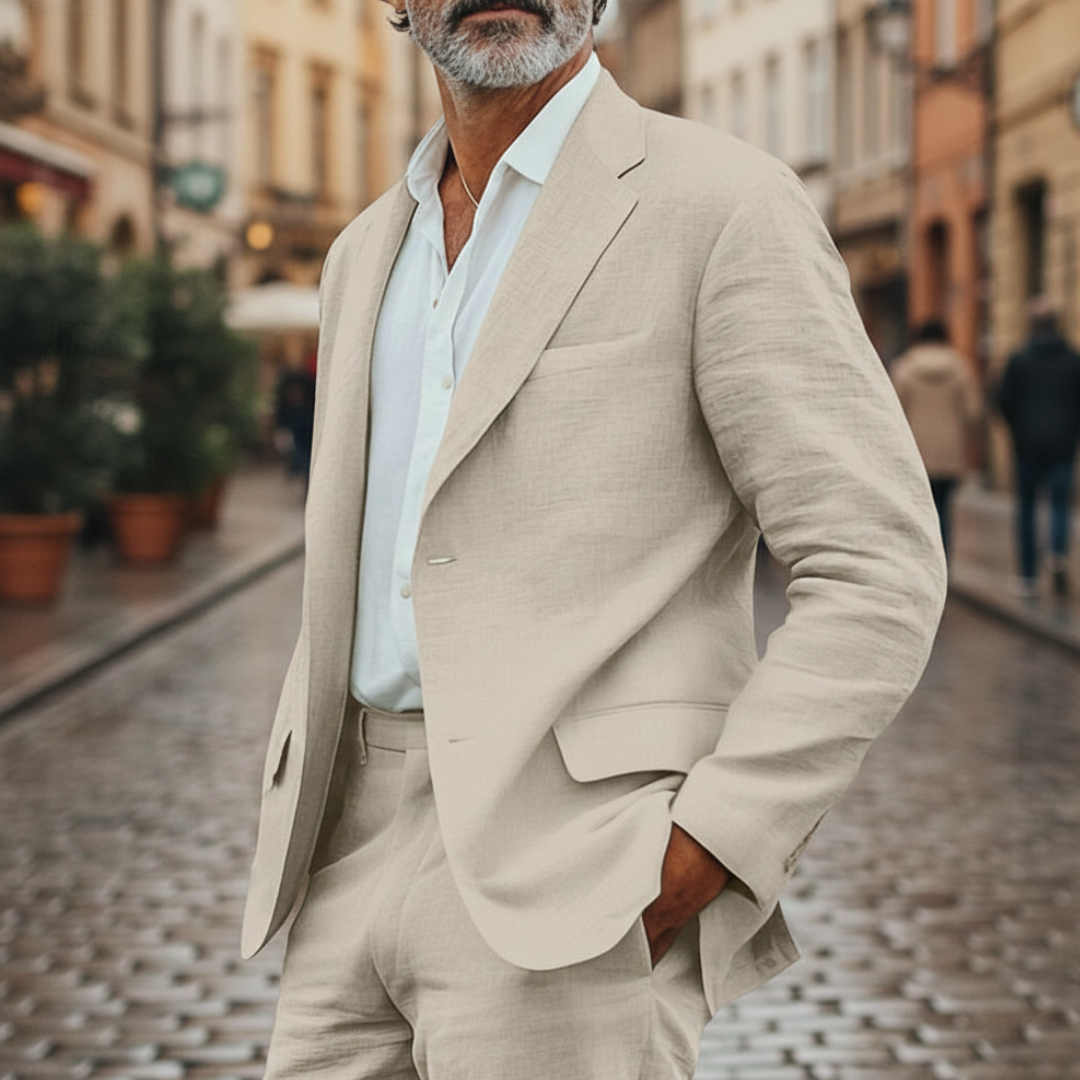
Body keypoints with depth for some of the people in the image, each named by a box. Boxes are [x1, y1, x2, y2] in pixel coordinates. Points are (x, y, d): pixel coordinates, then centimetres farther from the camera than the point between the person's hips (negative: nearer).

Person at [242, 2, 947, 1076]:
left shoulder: (728, 209, -6)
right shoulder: (371, 256, 16)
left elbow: (878, 573, -10)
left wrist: (700, 856, -17)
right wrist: (293, 841, 14)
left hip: (574, 895, -6)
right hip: (363, 866, 7)